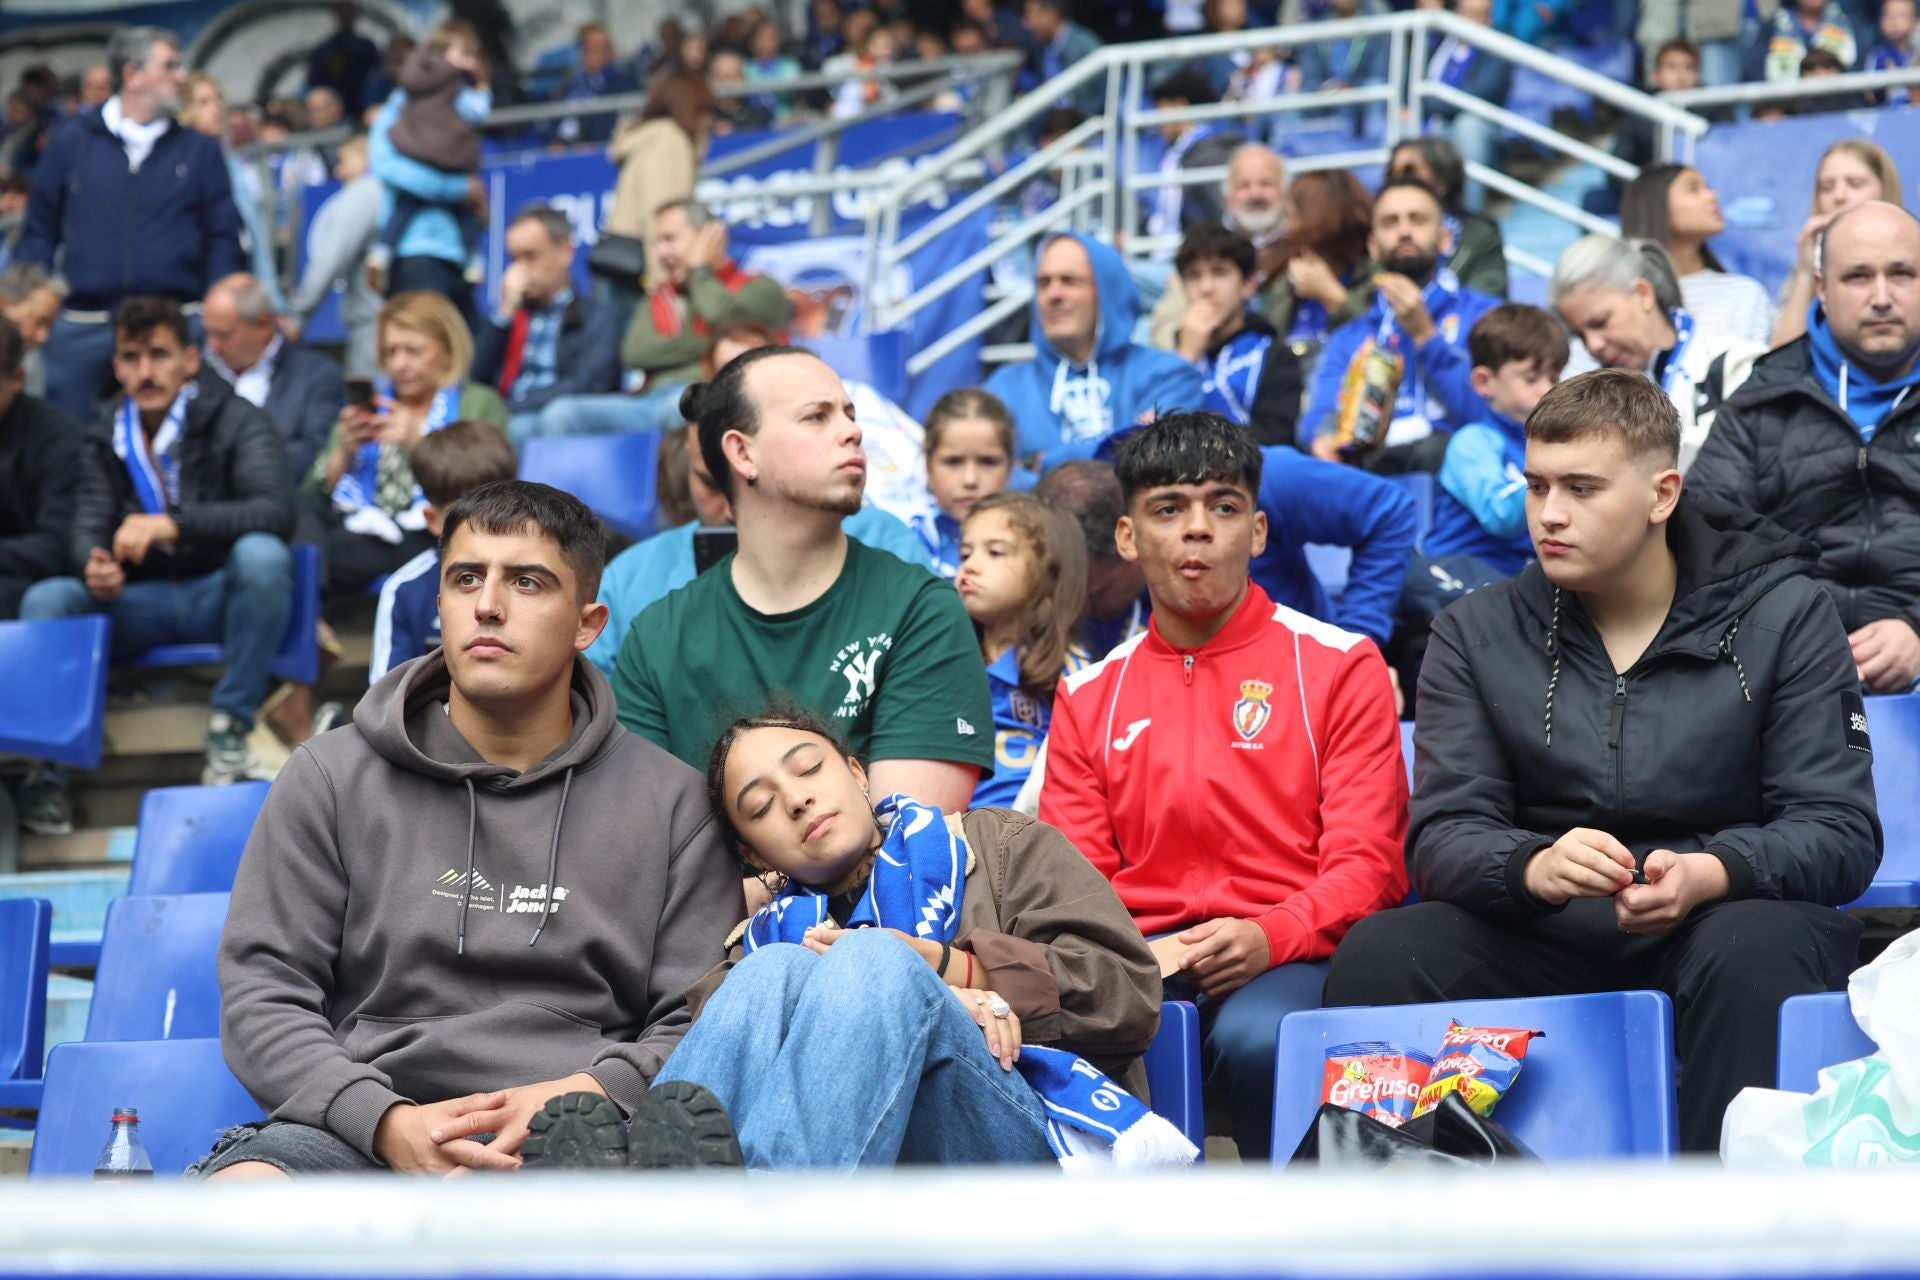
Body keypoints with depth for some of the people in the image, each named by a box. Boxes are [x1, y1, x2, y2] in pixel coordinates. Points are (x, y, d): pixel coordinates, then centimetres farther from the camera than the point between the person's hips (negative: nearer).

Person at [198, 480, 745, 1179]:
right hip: (358, 1137, 1)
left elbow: (700, 1022, 9)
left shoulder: (672, 801, 14)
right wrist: (388, 1122, -11)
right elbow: (262, 995, 7)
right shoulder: (329, 778, 14)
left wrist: (586, 1095, -12)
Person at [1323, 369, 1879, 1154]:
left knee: (1756, 949, -36)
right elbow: (1442, 837, -2)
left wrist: (1707, 875, -28)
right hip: (1543, 937, 2)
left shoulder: (1781, 615, 1)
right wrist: (1536, 867, -27)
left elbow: (1841, 831, -6)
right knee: (1377, 955, -25)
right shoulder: (1479, 634, 7)